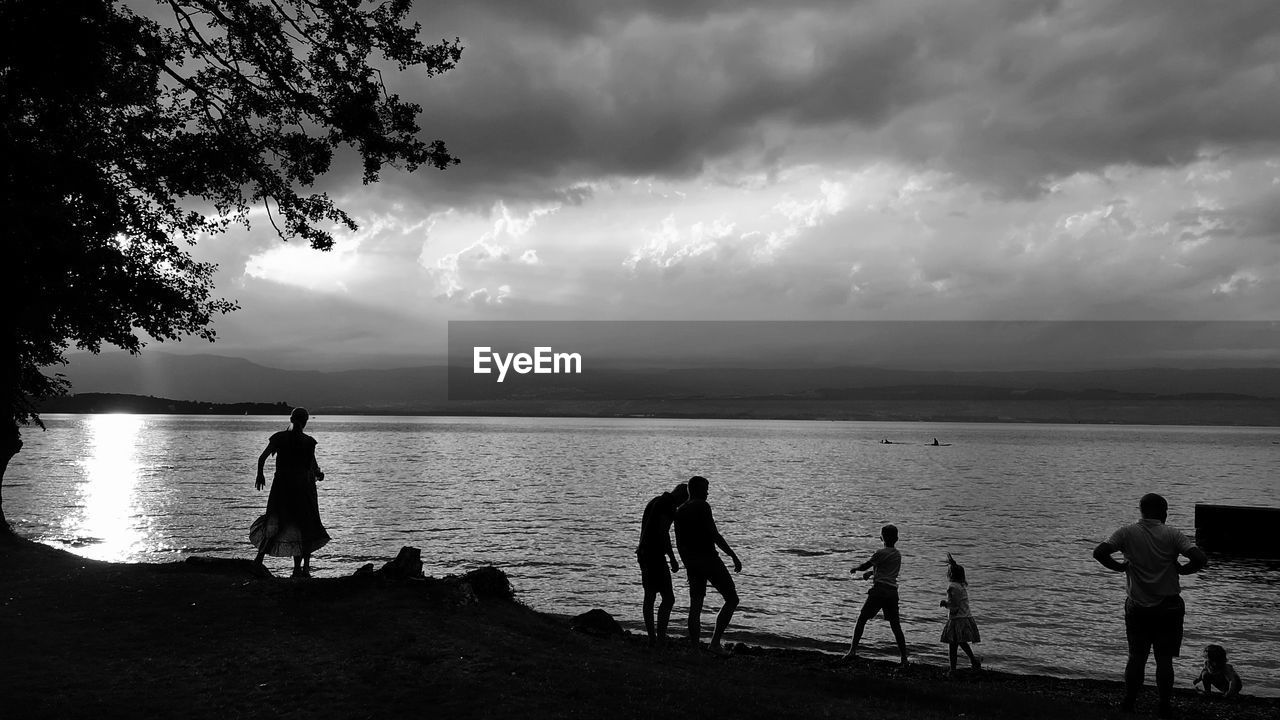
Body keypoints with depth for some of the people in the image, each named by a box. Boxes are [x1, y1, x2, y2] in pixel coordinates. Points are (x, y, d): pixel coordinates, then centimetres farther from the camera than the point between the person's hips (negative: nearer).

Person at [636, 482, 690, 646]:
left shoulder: (654, 502, 19)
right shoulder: (667, 504, -11)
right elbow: (663, 532, -19)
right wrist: (672, 559, -15)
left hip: (644, 552, 10)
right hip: (655, 554, -10)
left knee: (649, 597, 11)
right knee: (668, 598, -9)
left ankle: (652, 638, 14)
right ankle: (660, 636, -14)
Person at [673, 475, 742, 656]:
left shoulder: (680, 512, 13)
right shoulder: (702, 507, -11)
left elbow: (679, 544, 17)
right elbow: (715, 535, -17)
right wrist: (734, 556, -14)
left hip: (692, 563, 8)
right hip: (709, 559, -8)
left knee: (695, 606, 10)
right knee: (732, 599, 1)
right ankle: (715, 642, -7)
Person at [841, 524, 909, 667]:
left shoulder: (881, 553, -5)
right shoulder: (898, 555, 15)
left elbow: (865, 566, 2)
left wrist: (855, 568, 21)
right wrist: (872, 572, 23)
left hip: (879, 590, -5)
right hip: (893, 592, 6)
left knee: (861, 619, 0)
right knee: (896, 626, 9)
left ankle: (853, 651, -9)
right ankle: (904, 659, 6)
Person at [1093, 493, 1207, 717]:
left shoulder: (1127, 533, -4)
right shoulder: (1172, 535, -6)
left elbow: (1099, 552, -15)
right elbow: (1200, 558, -16)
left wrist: (1119, 566, 0)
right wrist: (1182, 569, 1)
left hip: (1137, 607, 1)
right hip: (1168, 608, -1)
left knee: (1136, 656, 13)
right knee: (1164, 659, 8)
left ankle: (1129, 703, 16)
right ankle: (1164, 707, 12)